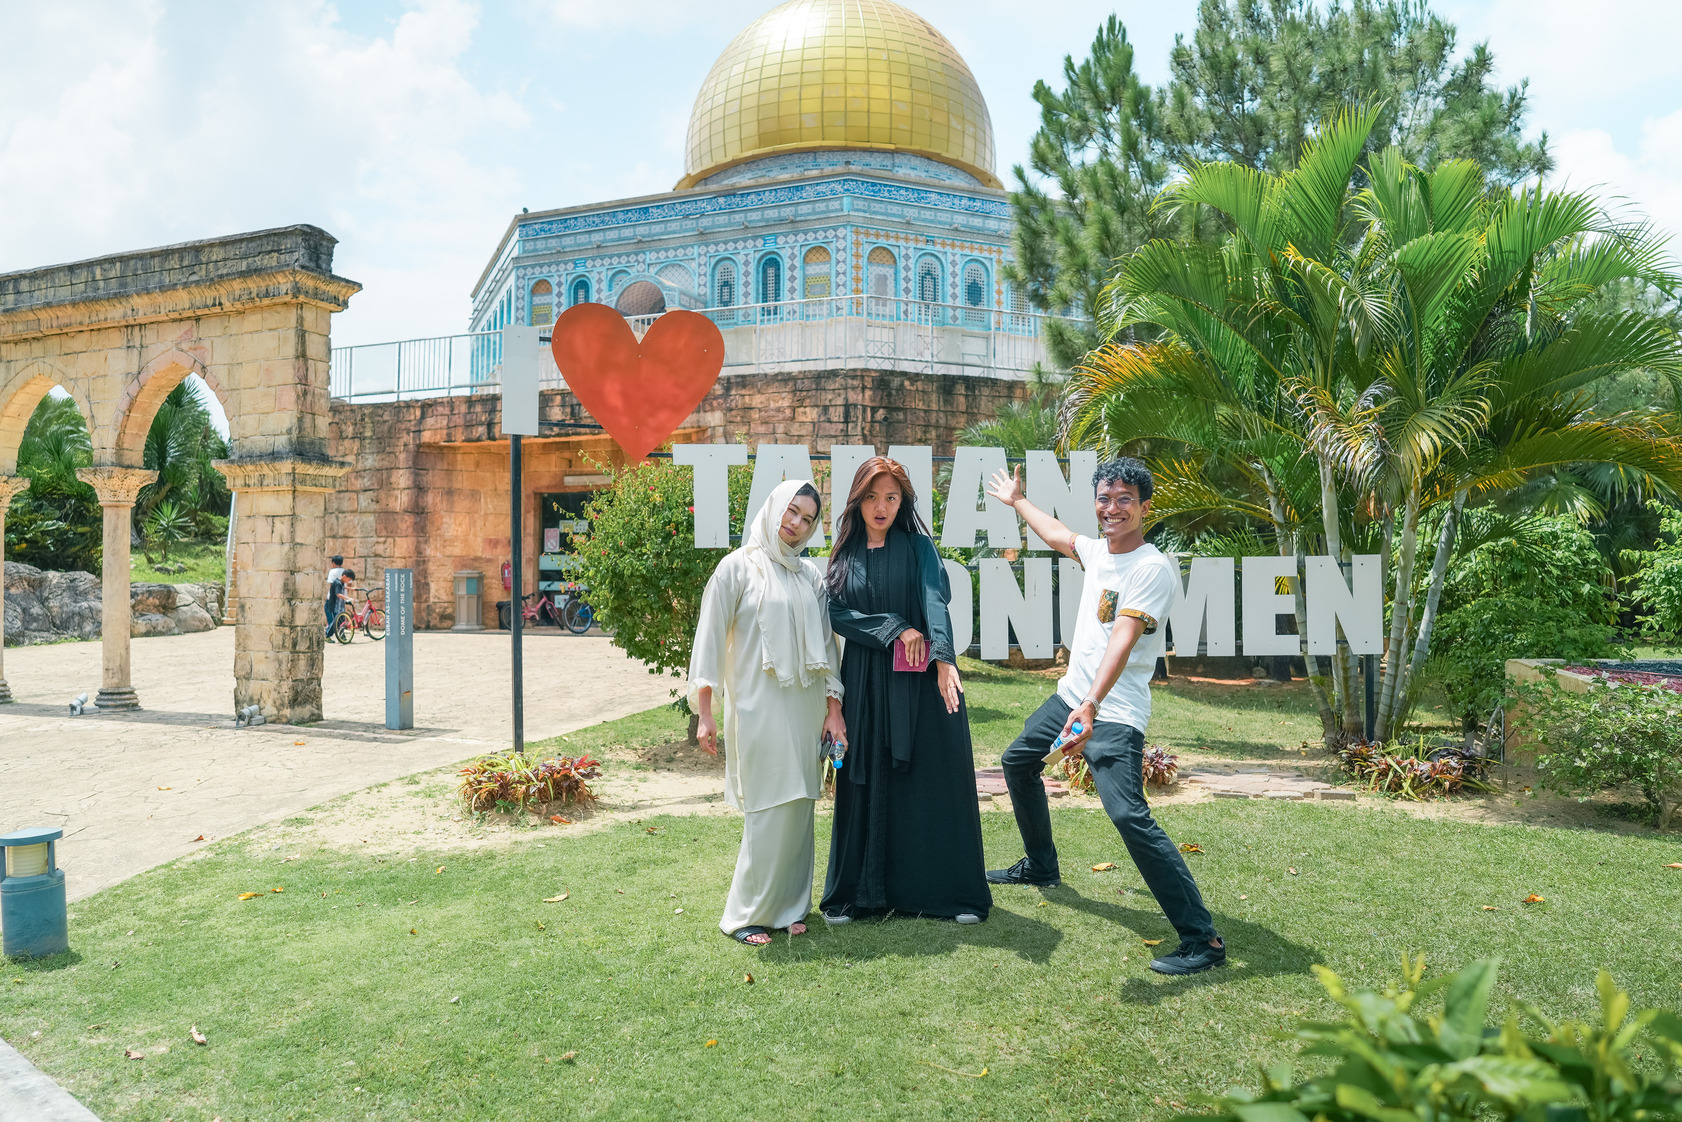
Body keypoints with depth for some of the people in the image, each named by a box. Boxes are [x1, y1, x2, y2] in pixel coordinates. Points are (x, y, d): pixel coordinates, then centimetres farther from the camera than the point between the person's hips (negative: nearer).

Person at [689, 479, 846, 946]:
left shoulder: (810, 575, 12)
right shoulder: (738, 567, -1)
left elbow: (826, 643, 13)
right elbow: (710, 639, -4)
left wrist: (833, 707, 7)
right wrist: (704, 712, -9)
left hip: (805, 707, 5)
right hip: (758, 707, -5)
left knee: (798, 807, 7)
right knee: (769, 808, -5)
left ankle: (788, 906, 20)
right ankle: (748, 913, 9)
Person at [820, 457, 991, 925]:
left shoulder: (917, 546, 1)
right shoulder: (846, 551, 9)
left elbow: (935, 600, -13)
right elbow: (838, 613, 1)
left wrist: (943, 659, -30)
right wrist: (893, 629, -12)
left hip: (922, 678, -2)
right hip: (865, 680, 2)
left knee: (937, 779, 2)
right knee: (867, 784, 5)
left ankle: (954, 892, 14)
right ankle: (858, 892, 17)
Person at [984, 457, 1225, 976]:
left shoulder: (1153, 568, -18)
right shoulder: (1098, 550, 7)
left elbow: (1122, 641, -30)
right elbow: (1057, 534, 30)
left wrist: (1092, 707, -40)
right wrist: (1017, 501, 45)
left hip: (1114, 714, -10)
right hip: (1071, 695, 10)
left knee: (1130, 816, -21)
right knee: (1018, 761, 25)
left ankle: (1202, 939, -14)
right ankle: (1040, 866, 45)